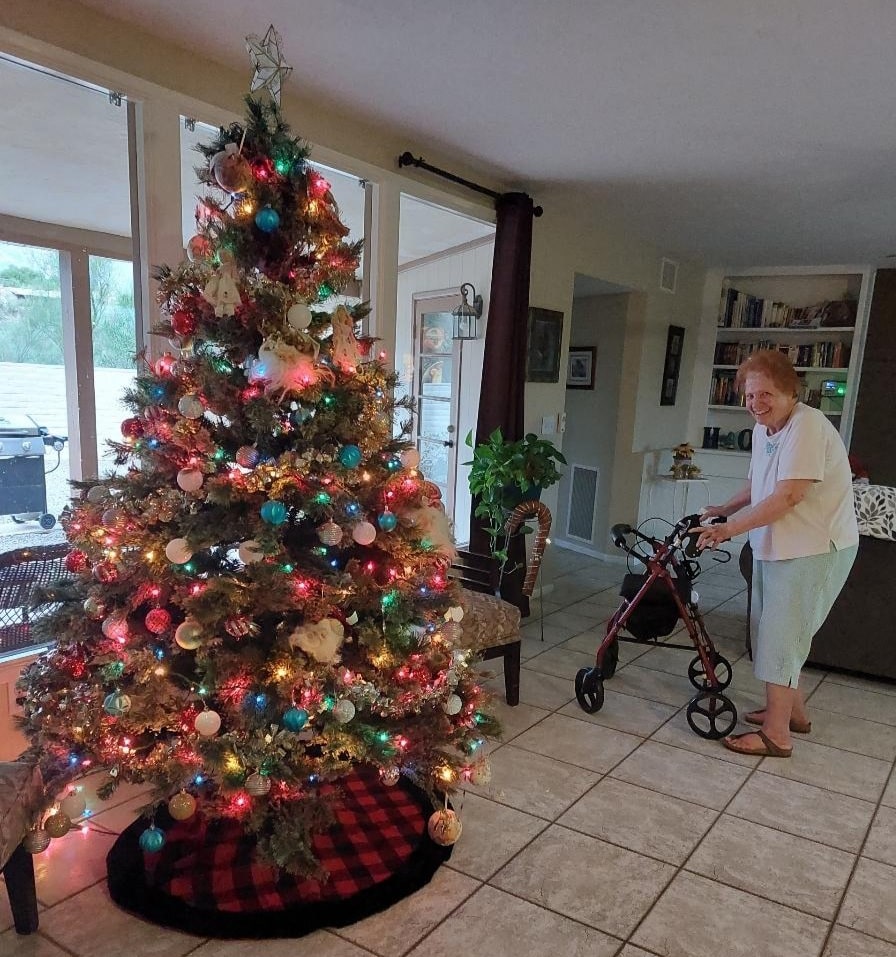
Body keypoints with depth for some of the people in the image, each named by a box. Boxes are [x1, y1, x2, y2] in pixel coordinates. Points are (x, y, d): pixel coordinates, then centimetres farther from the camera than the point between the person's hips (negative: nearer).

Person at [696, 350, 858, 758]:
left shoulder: (807, 427, -22)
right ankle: (792, 710, 36)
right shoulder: (763, 429, 7)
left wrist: (729, 529, -27)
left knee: (780, 636, -4)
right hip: (775, 546, 9)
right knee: (776, 633, 18)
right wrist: (724, 509, 4)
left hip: (815, 549, -9)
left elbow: (788, 496, -28)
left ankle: (776, 734, 8)